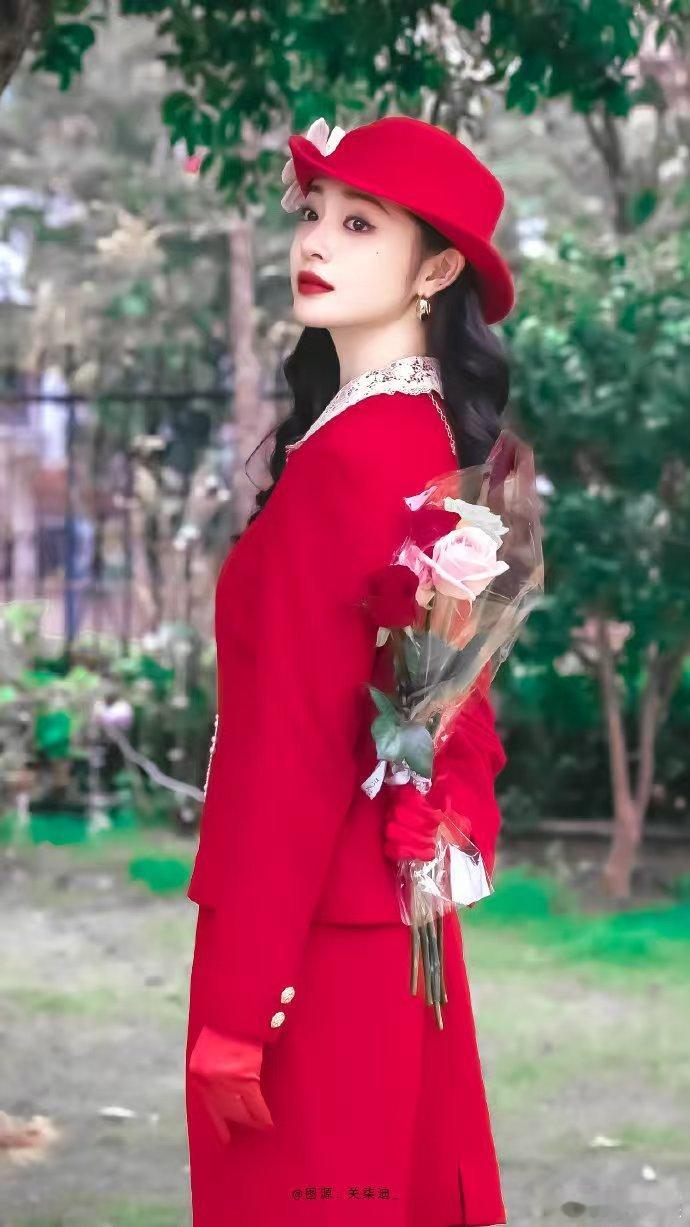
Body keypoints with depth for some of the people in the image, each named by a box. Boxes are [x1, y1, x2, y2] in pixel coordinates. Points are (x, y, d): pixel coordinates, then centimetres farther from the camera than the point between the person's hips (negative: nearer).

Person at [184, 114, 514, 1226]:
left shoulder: (349, 455, -19)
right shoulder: (429, 440, 9)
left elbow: (297, 742, -21)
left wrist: (236, 1003, -19)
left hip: (317, 939, -9)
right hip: (393, 915, 9)